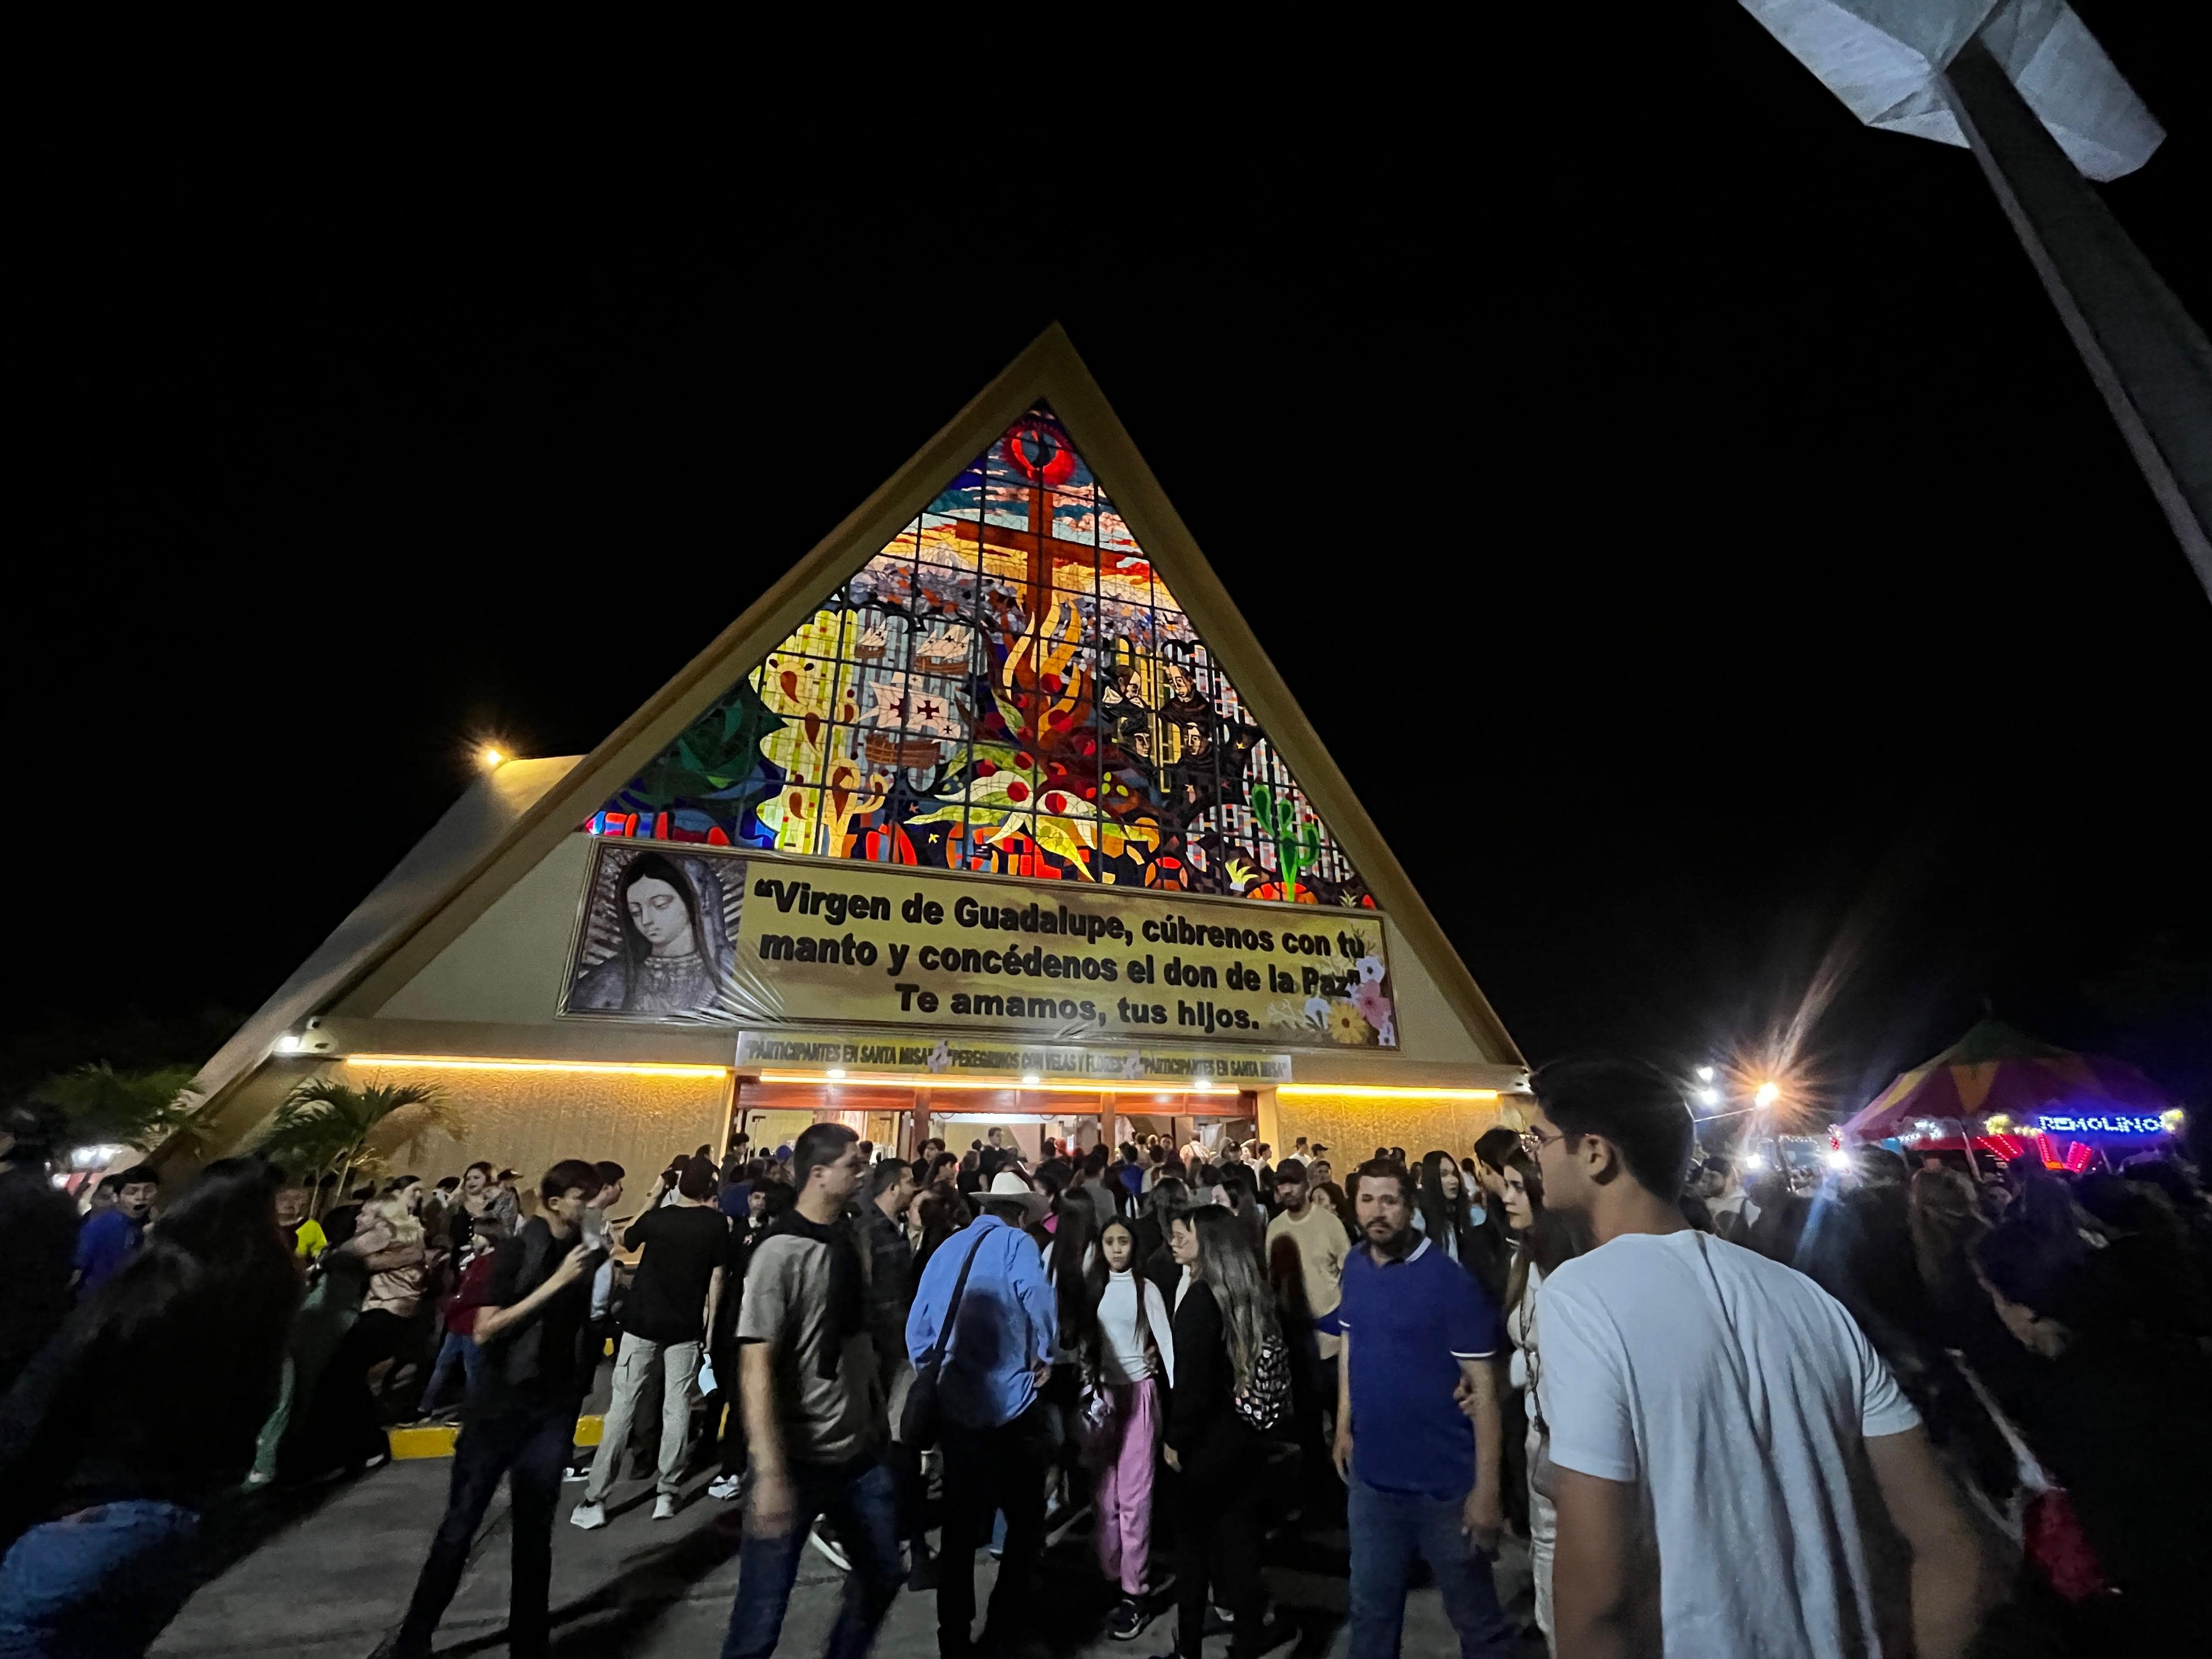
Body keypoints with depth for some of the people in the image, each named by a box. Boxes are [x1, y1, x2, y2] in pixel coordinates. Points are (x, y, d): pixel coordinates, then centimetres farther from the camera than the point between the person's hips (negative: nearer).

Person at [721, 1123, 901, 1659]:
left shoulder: (851, 1242, 3)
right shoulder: (780, 1254, -18)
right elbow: (756, 1367, -21)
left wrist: (879, 1415, 12)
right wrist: (769, 1473, -24)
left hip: (859, 1452, 7)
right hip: (799, 1459, -7)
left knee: (882, 1576, 19)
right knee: (762, 1611, 4)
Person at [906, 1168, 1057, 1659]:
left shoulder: (946, 1250, 8)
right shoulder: (1016, 1244, -10)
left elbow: (918, 1330, 10)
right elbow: (1042, 1310, -25)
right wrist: (1041, 1360, -9)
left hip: (956, 1407, 6)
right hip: (1010, 1405, -6)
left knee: (960, 1527, 18)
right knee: (1024, 1522, 14)